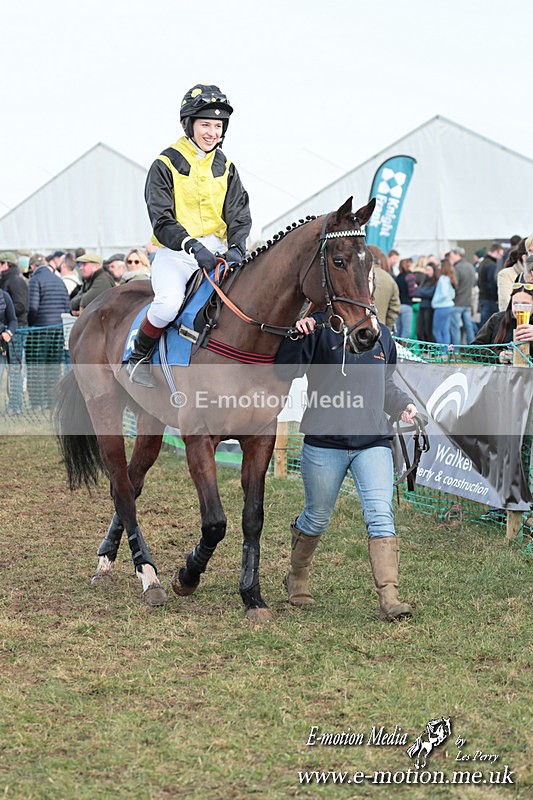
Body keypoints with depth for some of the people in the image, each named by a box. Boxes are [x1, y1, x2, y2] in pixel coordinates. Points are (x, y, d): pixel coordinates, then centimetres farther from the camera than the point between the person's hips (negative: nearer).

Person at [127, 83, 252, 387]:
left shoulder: (225, 168, 13)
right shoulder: (166, 165, -2)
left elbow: (239, 215, 6)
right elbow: (162, 221, -10)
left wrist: (236, 247, -15)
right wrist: (192, 246, -25)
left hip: (217, 250, 4)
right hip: (175, 251, -4)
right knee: (169, 303, -31)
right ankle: (139, 356, -3)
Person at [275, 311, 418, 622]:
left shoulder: (382, 333, 10)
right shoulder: (319, 328, -5)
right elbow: (287, 370, -15)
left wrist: (404, 404, 6)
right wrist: (297, 337, -29)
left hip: (374, 442, 3)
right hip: (325, 442, -2)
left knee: (381, 515, -13)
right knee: (318, 518, 13)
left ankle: (390, 598, -19)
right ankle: (297, 577, 41)